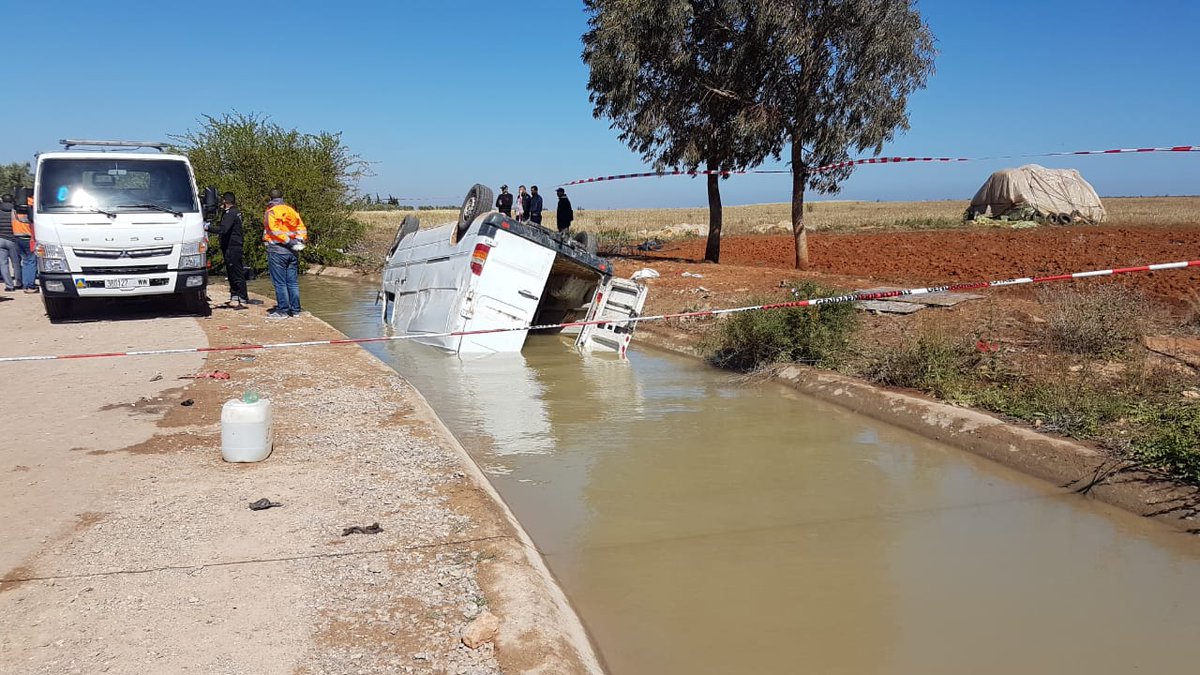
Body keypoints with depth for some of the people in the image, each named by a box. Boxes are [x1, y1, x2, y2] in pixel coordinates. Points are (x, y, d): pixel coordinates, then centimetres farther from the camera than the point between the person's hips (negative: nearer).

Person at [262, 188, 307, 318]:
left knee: (279, 282, -1)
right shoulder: (292, 211, 13)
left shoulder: (270, 212, -5)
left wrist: (290, 242, -14)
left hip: (277, 250, -5)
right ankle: (295, 310, 12)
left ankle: (282, 310, -1)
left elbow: (275, 231, -16)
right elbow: (302, 228, 9)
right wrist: (299, 241, 1)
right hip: (292, 252, 6)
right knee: (293, 282, 9)